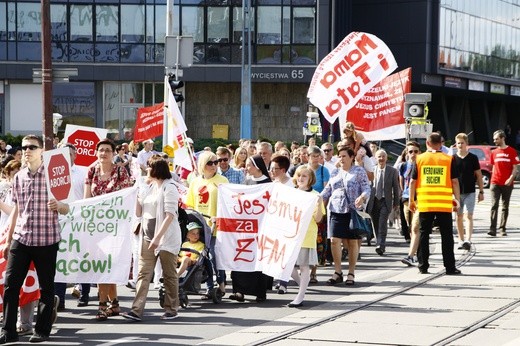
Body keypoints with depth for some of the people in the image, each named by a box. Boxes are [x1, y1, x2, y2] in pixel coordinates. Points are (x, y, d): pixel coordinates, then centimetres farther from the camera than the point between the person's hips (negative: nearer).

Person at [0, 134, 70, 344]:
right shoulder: (18, 178, 9)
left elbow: (66, 210, 0)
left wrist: (59, 205, -23)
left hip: (46, 239, -3)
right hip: (20, 238, 3)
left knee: (46, 287, 4)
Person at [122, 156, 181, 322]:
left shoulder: (169, 188, -8)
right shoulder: (147, 188, 15)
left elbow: (170, 215, -16)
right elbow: (138, 213, 15)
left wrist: (158, 237, -23)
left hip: (166, 238, -7)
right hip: (148, 237, 7)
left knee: (169, 274, 4)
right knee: (143, 274, -3)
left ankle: (171, 309, 14)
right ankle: (137, 310, -10)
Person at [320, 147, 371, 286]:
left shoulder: (359, 171, 4)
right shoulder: (335, 173, 16)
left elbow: (366, 188, -3)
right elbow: (327, 190, 18)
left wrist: (362, 197, -24)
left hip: (353, 211, -3)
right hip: (336, 210, 3)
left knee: (352, 242, 3)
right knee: (334, 240, -8)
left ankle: (351, 273, 11)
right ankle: (337, 272, 1)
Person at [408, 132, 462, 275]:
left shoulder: (420, 159, 2)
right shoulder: (449, 159, 0)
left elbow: (413, 181, 4)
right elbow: (455, 181, 0)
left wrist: (411, 200, 12)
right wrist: (457, 199, 9)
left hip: (424, 204, 1)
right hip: (444, 204, -1)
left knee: (423, 235, 8)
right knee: (446, 235, 4)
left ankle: (423, 266, 8)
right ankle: (450, 267, 3)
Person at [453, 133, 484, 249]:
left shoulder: (473, 158, -1)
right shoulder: (453, 158, 2)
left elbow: (478, 175, 4)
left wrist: (481, 191, 1)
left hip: (470, 192, -2)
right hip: (457, 192, 2)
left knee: (469, 216, -10)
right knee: (459, 217, 8)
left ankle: (468, 240, -19)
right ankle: (461, 240, 17)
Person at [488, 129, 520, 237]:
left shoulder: (511, 151, 0)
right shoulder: (494, 152, 11)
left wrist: (510, 178, -15)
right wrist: (492, 181, 10)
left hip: (507, 184, -2)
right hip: (495, 183, 2)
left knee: (505, 207, 6)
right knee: (494, 205, -9)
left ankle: (502, 229, 12)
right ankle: (492, 229, -17)